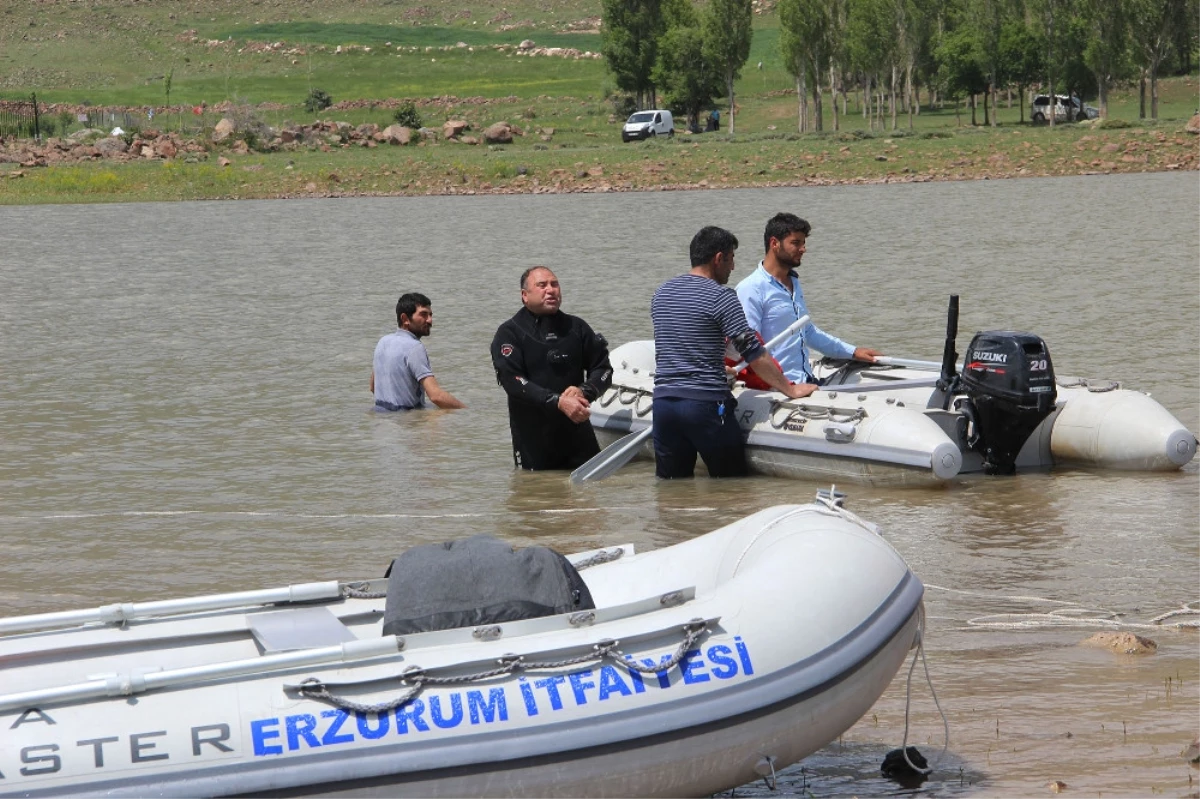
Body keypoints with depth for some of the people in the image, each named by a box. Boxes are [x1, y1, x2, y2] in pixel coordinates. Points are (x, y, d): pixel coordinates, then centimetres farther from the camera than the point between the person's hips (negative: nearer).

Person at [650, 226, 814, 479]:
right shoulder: (720, 296, -8)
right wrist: (791, 390, -1)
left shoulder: (662, 293, 13)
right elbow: (754, 355, -10)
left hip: (663, 403, 6)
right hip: (705, 404, -6)